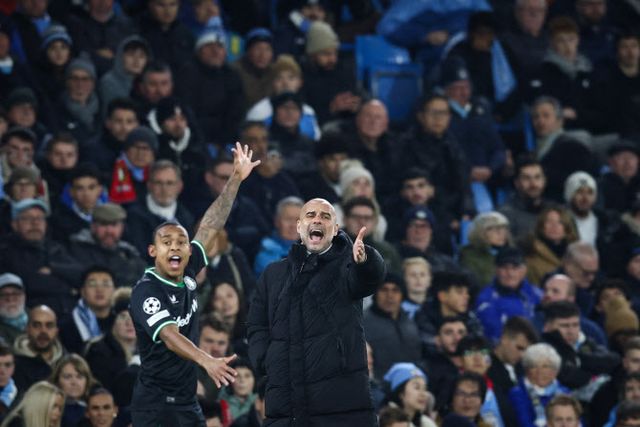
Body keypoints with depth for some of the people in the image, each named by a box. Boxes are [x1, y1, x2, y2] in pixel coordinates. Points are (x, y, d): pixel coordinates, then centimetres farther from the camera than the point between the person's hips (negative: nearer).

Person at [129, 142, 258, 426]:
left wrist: (236, 179, 11)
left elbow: (211, 226, 13)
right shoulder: (146, 291, -15)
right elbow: (170, 337, -30)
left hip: (187, 403, 8)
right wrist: (206, 361, -47)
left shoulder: (185, 276, 6)